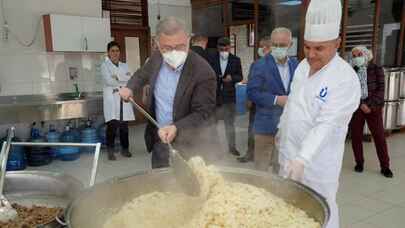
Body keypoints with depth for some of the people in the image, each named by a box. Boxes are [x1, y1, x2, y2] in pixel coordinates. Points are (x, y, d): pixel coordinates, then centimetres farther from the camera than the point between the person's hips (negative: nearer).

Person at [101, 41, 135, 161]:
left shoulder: (124, 65, 17)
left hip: (123, 99, 4)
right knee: (112, 126, -8)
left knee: (124, 126, 3)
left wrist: (117, 77, -10)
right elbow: (109, 81, -10)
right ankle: (110, 151, 1)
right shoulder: (105, 65, 5)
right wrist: (123, 81, -4)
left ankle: (125, 148, 15)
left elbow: (130, 79, 3)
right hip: (111, 99, -3)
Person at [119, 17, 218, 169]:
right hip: (160, 140, 6)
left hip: (192, 146, -5)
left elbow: (203, 113, -20)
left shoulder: (203, 72, -23)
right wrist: (130, 88, 2)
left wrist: (176, 128, -32)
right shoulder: (156, 58, -3)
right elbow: (142, 74, 19)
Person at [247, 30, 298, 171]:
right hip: (266, 124, -4)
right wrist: (276, 99, -20)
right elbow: (252, 92, -12)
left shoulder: (296, 65, 7)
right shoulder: (260, 65, -7)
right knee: (261, 167, 7)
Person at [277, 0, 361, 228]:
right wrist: (282, 130, 20)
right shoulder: (303, 66, 2)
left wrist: (302, 159, -36)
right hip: (289, 152, 7)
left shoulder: (346, 79, -22)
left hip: (318, 161, -6)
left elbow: (326, 124, -29)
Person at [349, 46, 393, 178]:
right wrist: (361, 105, -11)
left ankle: (385, 167, 11)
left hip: (374, 107, -1)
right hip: (356, 108, 1)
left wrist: (369, 105, -14)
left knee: (379, 137, 0)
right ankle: (359, 163, 19)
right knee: (356, 136, 3)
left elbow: (380, 90, -4)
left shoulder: (376, 70, 2)